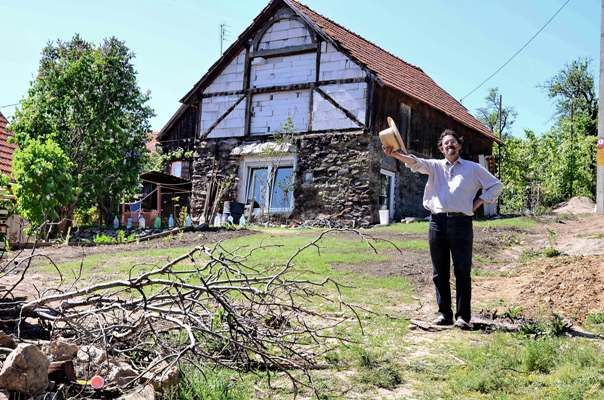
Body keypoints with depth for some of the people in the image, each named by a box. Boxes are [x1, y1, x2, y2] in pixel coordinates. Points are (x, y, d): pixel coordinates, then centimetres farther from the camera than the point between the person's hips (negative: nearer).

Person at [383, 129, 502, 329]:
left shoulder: (473, 168, 12)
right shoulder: (435, 166, 14)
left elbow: (495, 185, 16)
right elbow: (416, 162, -4)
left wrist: (477, 203, 5)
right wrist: (395, 154, -23)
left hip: (461, 222, -2)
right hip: (437, 222, 2)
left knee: (462, 272, -3)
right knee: (440, 273, 5)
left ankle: (463, 316, 1)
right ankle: (444, 313, 12)